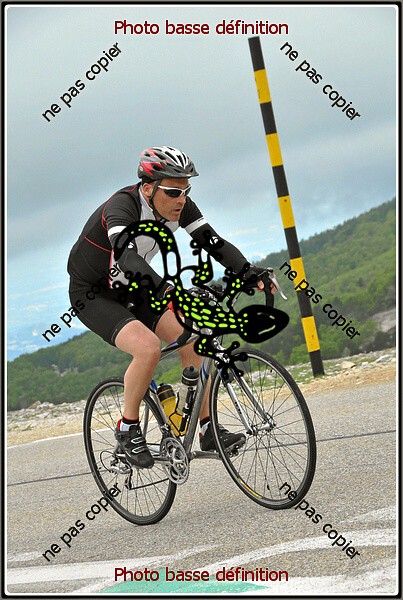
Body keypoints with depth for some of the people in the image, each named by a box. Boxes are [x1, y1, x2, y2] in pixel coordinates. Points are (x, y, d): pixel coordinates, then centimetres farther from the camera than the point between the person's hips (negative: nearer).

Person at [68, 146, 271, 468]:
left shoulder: (179, 206, -11)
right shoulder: (122, 206, -33)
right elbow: (127, 256, -49)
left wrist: (251, 272, -32)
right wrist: (166, 289, -64)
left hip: (131, 290, 7)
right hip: (92, 296, -7)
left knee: (191, 339, -10)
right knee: (149, 347, -30)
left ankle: (208, 430, 0)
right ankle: (128, 429, -9)